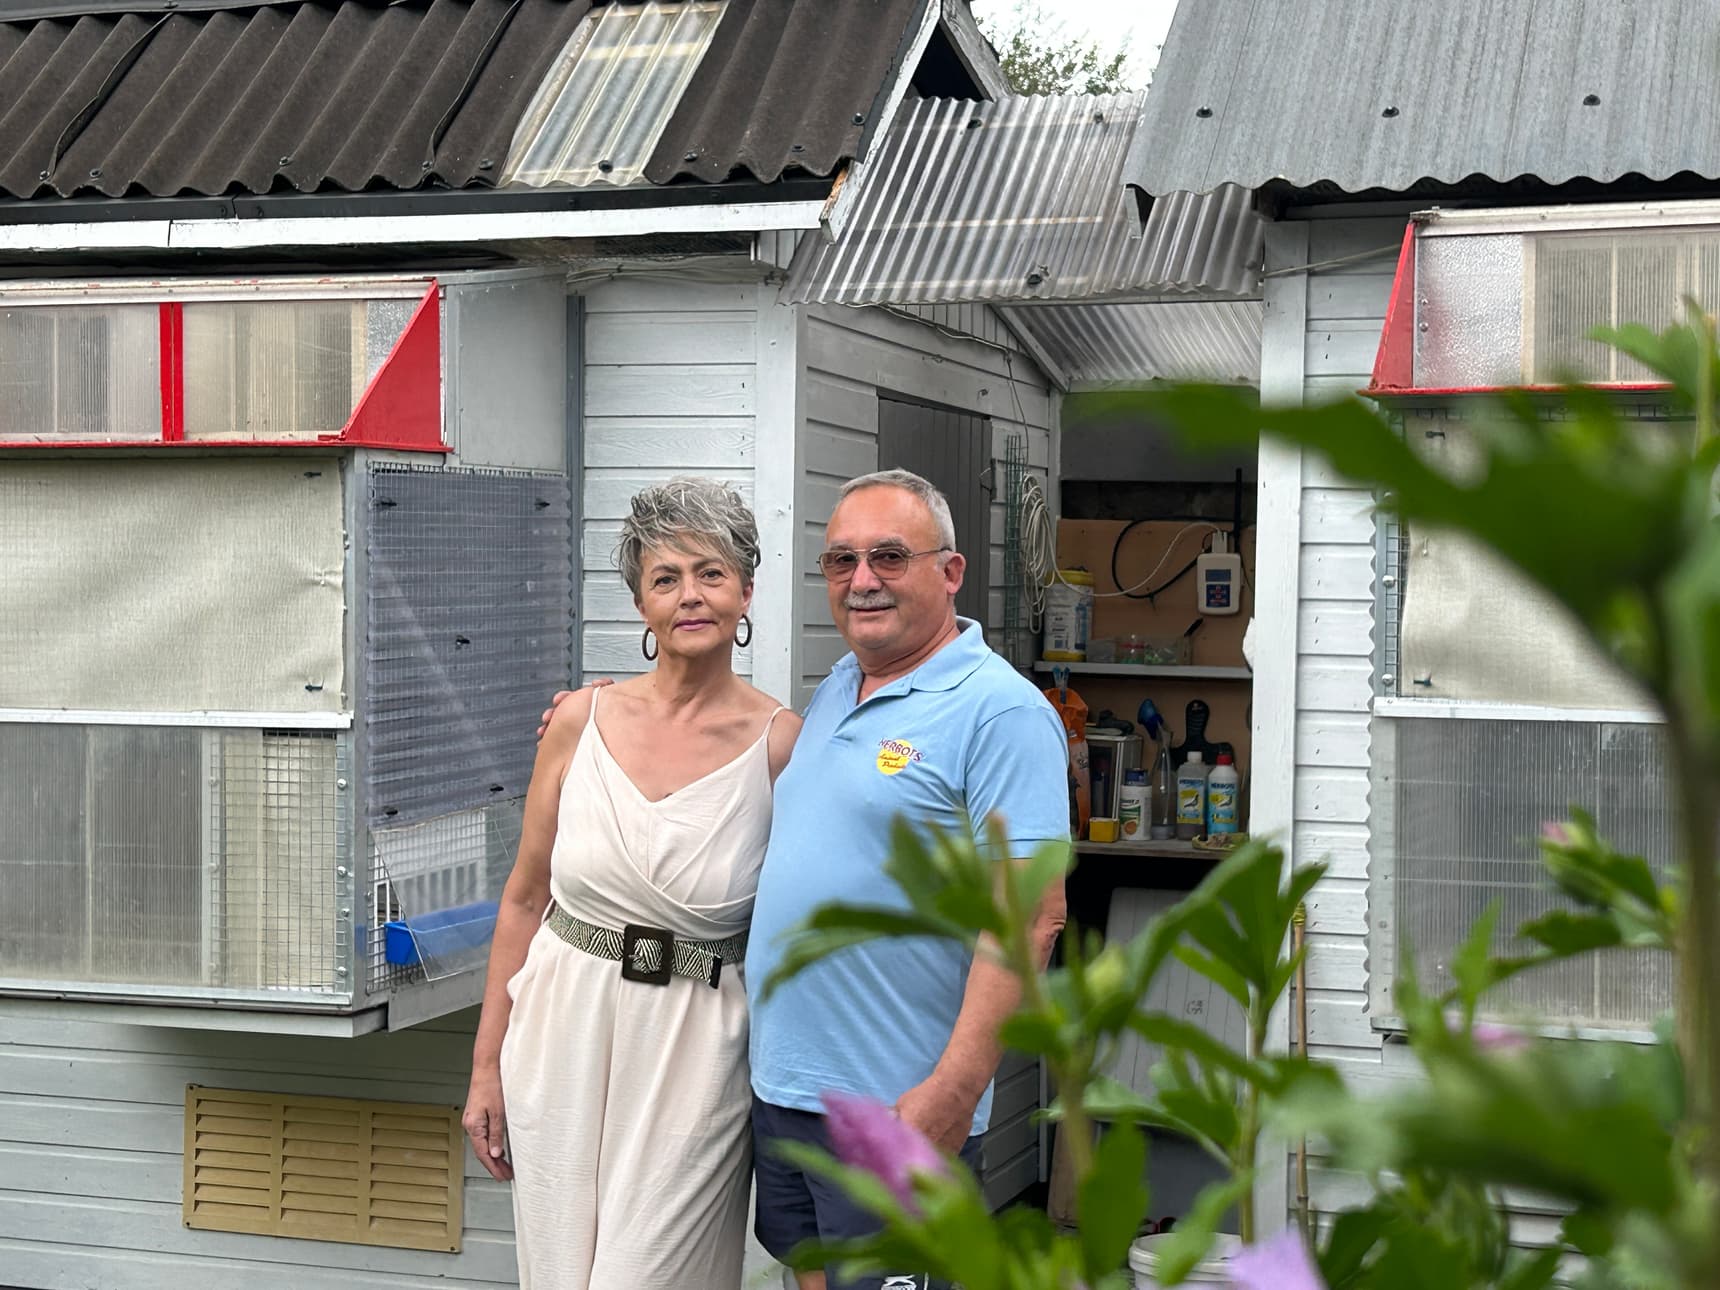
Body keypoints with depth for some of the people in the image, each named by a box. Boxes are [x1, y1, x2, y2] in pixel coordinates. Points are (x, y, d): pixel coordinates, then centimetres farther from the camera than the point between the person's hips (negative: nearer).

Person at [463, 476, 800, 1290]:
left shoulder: (779, 743, -7)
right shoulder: (581, 721, 0)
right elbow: (525, 899, 6)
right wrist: (486, 1067, 7)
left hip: (694, 1053, -2)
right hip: (564, 1037, 3)